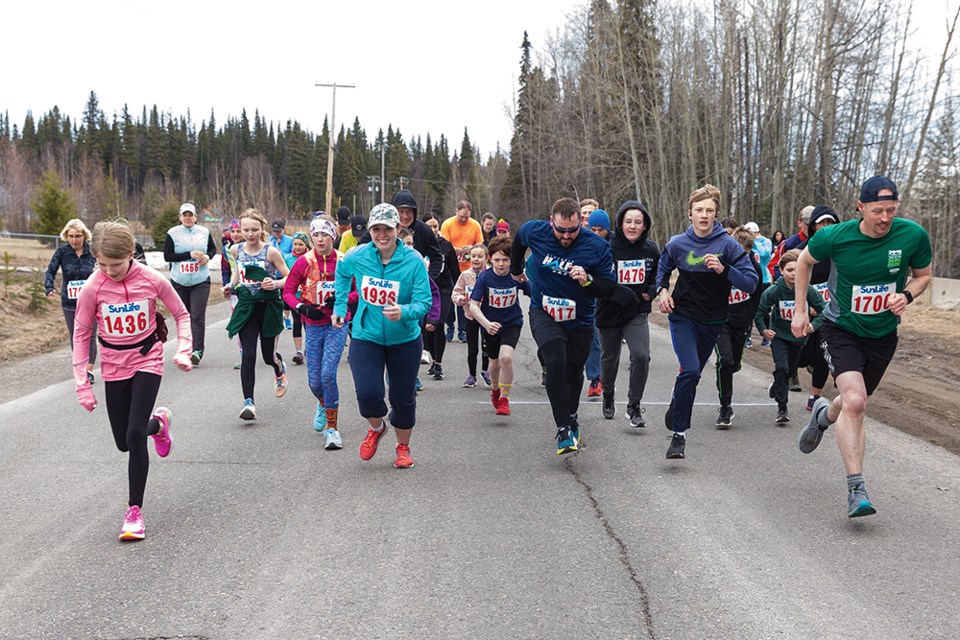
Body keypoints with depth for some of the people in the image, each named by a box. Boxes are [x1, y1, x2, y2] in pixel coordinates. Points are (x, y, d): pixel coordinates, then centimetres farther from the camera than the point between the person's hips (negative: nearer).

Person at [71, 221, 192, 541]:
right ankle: (158, 423, 45)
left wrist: (183, 351, -13)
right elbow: (81, 334, -5)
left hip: (147, 361, -2)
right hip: (113, 367, 3)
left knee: (135, 435, -16)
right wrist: (82, 384, -7)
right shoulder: (93, 287, -16)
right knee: (124, 442, 10)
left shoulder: (152, 280, -17)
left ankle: (134, 511, -3)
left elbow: (182, 314, -1)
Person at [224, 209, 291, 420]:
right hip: (246, 307, 2)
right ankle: (248, 402, -10)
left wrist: (275, 284, -24)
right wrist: (231, 285, 7)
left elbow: (289, 278, -5)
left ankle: (280, 371, 47)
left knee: (268, 355, 9)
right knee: (248, 354, -11)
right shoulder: (236, 250, 2)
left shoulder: (271, 251, -10)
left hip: (269, 307, -2)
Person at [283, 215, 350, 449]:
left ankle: (332, 428, -3)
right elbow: (288, 292, 1)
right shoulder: (304, 262, -4)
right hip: (313, 326, 2)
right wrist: (303, 308, -16)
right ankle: (323, 404, 43)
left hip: (337, 325, -2)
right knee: (314, 380, 5)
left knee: (328, 374, -16)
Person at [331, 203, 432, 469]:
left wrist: (404, 312, -39)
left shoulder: (413, 261, -18)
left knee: (403, 398, 9)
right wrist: (339, 306, 13)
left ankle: (403, 447, 37)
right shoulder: (356, 257, -10)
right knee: (368, 393, -15)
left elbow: (425, 302, -19)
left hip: (404, 340, -1)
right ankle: (376, 428, 22)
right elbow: (342, 272, 14)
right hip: (365, 337, 1)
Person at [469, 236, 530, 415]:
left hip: (512, 322, -1)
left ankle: (504, 399, -7)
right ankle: (495, 389, 51)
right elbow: (474, 306, -23)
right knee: (495, 361, 18)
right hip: (491, 324, 1)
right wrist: (487, 324, -37)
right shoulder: (485, 276, -21)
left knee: (506, 357, -24)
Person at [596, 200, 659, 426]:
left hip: (637, 314, 1)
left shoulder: (651, 249, -4)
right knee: (609, 359, 18)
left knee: (641, 356, -19)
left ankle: (634, 406, -2)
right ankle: (608, 396, 48)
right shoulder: (607, 247, -16)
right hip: (609, 313, -1)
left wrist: (651, 292, -5)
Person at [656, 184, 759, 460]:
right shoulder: (677, 244, -5)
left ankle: (676, 407, 48)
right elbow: (662, 269, 17)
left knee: (692, 373, 17)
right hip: (683, 317, -1)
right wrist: (662, 290, -1)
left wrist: (723, 270, -27)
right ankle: (679, 435, -13)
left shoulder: (728, 244, -10)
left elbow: (751, 282, -14)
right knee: (690, 371, -21)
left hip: (713, 322, 2)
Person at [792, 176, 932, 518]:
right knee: (855, 402, -22)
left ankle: (824, 415, 54)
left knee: (856, 406, 16)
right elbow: (805, 262, 4)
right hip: (840, 328, -3)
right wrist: (800, 310, 3)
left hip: (883, 335, 3)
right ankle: (857, 490, -16)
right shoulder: (834, 237, -18)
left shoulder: (913, 235, -15)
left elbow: (923, 275, 5)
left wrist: (906, 295, -17)